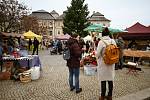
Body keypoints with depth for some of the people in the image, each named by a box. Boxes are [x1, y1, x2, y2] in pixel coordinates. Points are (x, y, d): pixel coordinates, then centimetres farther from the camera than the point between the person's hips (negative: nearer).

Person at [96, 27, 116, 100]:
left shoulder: (101, 42, -15)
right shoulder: (113, 41, 0)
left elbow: (98, 54, -14)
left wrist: (96, 54, 7)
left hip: (103, 63, -4)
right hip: (111, 63, 5)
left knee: (103, 80, 7)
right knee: (110, 79, 14)